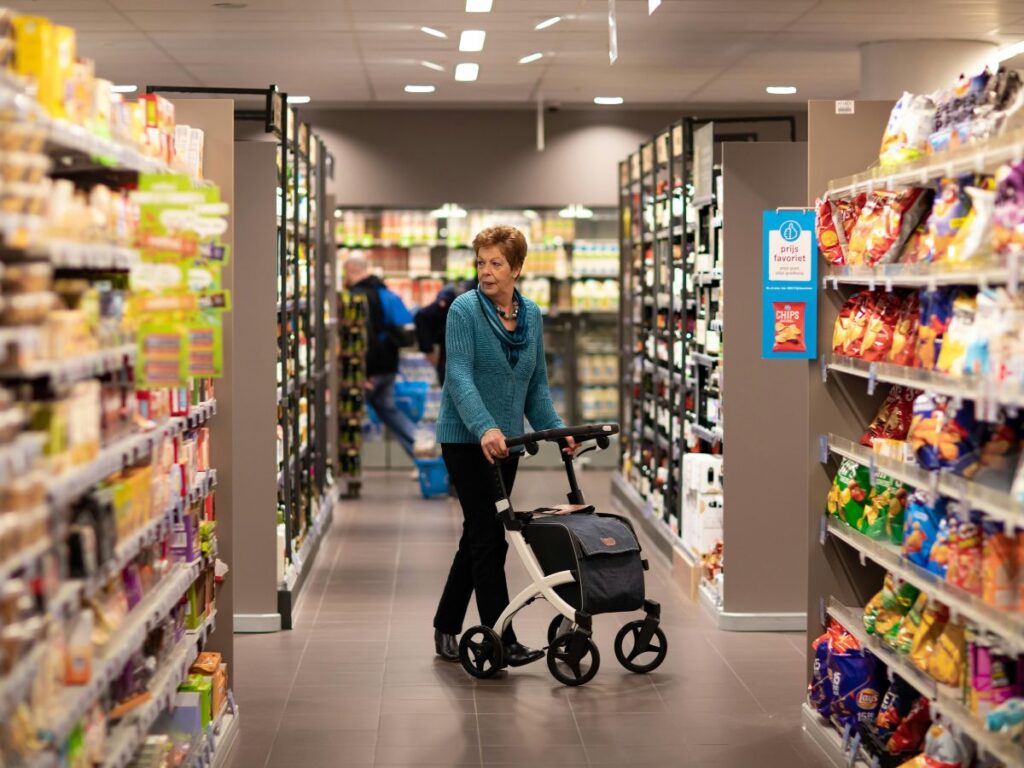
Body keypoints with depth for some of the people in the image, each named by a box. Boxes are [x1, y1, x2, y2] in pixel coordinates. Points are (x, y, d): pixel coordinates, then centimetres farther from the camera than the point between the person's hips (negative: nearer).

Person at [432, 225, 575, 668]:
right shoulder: (465, 310, -12)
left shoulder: (531, 316, 6)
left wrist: (555, 429, -1)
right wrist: (485, 429, -37)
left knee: (480, 535, 11)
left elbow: (537, 385, 12)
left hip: (506, 441, 6)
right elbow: (459, 376, -23)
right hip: (467, 439, -6)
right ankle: (502, 641, -4)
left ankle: (446, 628, 24)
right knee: (488, 535, -7)